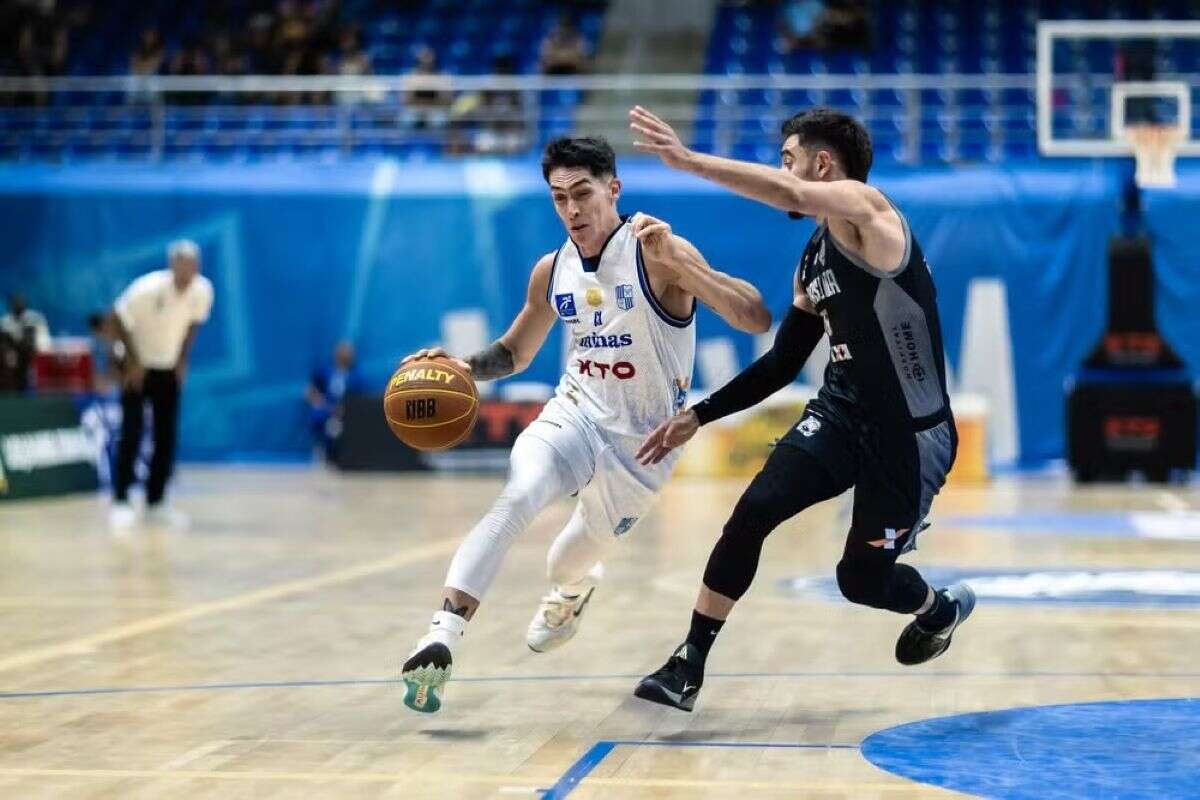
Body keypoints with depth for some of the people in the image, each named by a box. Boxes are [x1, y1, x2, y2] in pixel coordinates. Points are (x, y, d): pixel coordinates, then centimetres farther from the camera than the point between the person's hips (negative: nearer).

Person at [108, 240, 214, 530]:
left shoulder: (203, 290, -14)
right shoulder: (148, 288, -28)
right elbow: (118, 318, -17)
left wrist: (183, 360, -1)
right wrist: (133, 362, -17)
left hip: (169, 368, 4)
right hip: (138, 366, -4)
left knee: (167, 438, 2)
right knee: (132, 434, -11)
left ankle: (155, 503, 10)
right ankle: (121, 502, -5)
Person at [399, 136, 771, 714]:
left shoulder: (657, 255, -18)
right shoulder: (552, 271, -1)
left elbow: (757, 320, -29)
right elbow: (514, 352, 17)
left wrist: (674, 261, -40)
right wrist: (463, 367, -5)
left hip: (642, 443, -2)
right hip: (574, 415, 2)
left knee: (569, 563, 17)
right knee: (517, 497, -30)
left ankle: (573, 587, 57)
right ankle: (440, 639, -37)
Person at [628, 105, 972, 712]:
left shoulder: (866, 210, -16)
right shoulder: (813, 261, 10)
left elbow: (791, 196, -39)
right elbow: (781, 364, 17)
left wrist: (688, 160, -38)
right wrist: (698, 416, 11)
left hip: (912, 435, -7)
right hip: (841, 413, 7)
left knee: (862, 580, 4)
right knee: (752, 512, -15)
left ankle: (941, 609, 39)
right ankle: (688, 665, -7)